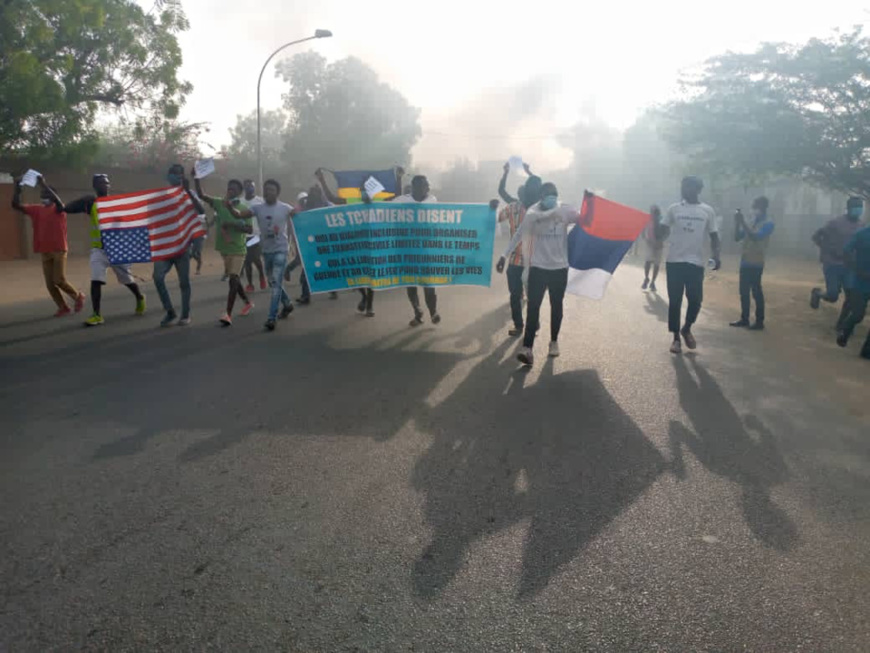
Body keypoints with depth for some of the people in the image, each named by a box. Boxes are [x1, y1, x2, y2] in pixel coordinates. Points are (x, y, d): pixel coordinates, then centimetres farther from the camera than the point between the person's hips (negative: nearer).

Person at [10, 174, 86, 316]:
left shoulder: (58, 208, -4)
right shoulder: (36, 209, 11)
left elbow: (56, 200, -27)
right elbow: (16, 205, 7)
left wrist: (43, 184, -31)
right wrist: (17, 187, -4)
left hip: (59, 250, -6)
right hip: (44, 252, 6)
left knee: (59, 280, -11)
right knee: (49, 283, 3)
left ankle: (78, 296, 15)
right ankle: (63, 308, 12)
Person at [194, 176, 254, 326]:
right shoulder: (219, 203, 2)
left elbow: (250, 229, -13)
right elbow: (201, 195, -8)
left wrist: (232, 225, -24)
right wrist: (196, 177, -20)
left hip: (238, 250, -5)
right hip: (224, 249, 5)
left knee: (233, 280, -15)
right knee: (234, 279, 17)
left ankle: (228, 314, -19)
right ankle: (248, 303, 37)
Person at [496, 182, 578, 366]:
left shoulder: (565, 211, -3)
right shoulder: (533, 212, -7)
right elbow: (518, 235, -8)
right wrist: (504, 256, -14)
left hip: (559, 267, 2)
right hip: (538, 267, -2)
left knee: (556, 305, 13)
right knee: (533, 306, -8)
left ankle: (554, 341, 31)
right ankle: (527, 348, -12)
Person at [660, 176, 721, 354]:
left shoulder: (707, 211, 4)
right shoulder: (674, 209, 5)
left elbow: (713, 235, 7)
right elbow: (663, 231, 8)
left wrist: (716, 256, -6)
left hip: (696, 262, 0)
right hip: (674, 261, 0)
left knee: (695, 300, -2)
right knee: (675, 301, 2)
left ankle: (687, 329, 25)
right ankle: (676, 338, 13)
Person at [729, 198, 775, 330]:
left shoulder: (768, 223, -7)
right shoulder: (750, 223, 14)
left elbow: (755, 237, -21)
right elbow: (737, 238, 11)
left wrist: (743, 222, -20)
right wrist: (737, 223, -2)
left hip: (756, 263, -7)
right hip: (745, 262, 7)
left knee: (756, 291, -4)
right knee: (744, 291, 9)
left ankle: (759, 321, 3)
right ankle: (744, 319, 18)